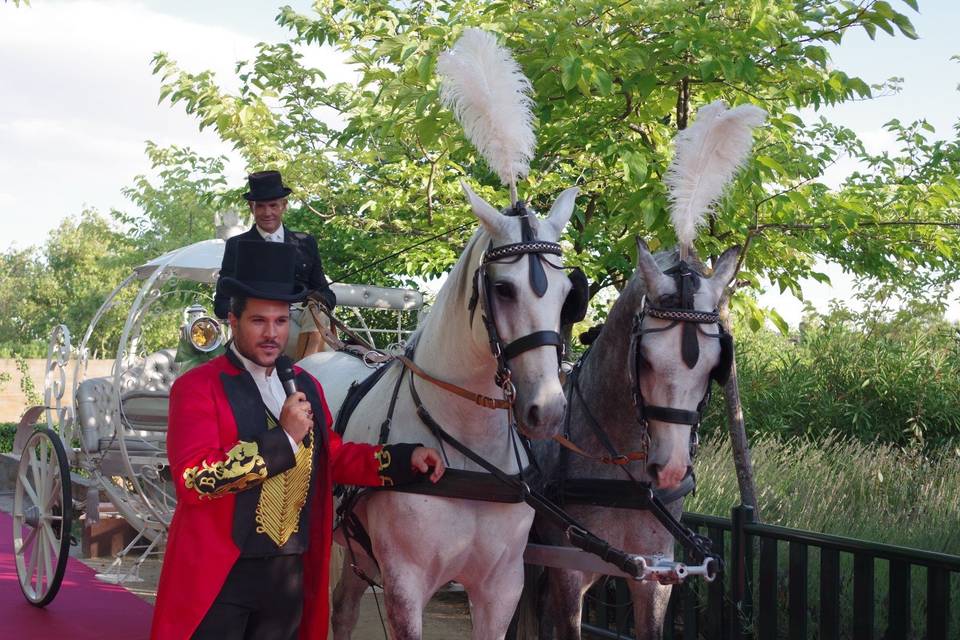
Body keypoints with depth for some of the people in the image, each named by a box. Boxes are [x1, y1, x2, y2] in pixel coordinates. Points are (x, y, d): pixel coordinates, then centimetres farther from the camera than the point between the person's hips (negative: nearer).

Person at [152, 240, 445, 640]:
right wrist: (284, 439, -21)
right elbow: (195, 481, -22)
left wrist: (404, 459, 7)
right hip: (218, 575, -6)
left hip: (290, 574, 6)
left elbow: (332, 457, 19)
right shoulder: (197, 387, -11)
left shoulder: (305, 386, 11)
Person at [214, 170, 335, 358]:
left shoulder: (306, 243, 20)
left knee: (315, 313, -31)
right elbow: (221, 305, 8)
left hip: (302, 317, 3)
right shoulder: (237, 246, 14)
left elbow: (327, 296, 18)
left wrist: (317, 300, -8)